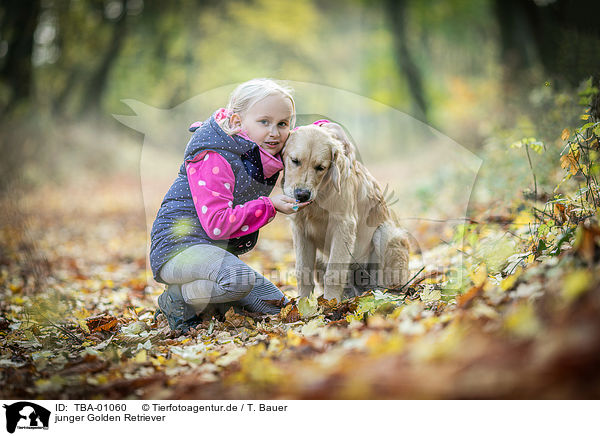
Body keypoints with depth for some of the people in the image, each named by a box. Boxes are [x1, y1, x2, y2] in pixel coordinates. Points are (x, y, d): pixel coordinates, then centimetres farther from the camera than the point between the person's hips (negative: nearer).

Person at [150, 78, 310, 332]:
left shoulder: (268, 152, 4)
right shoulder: (214, 159, -22)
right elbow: (216, 224, -29)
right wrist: (269, 206, -27)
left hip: (219, 251, 9)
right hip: (180, 244, -9)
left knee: (276, 307, 11)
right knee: (239, 278, -38)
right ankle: (177, 301, -12)